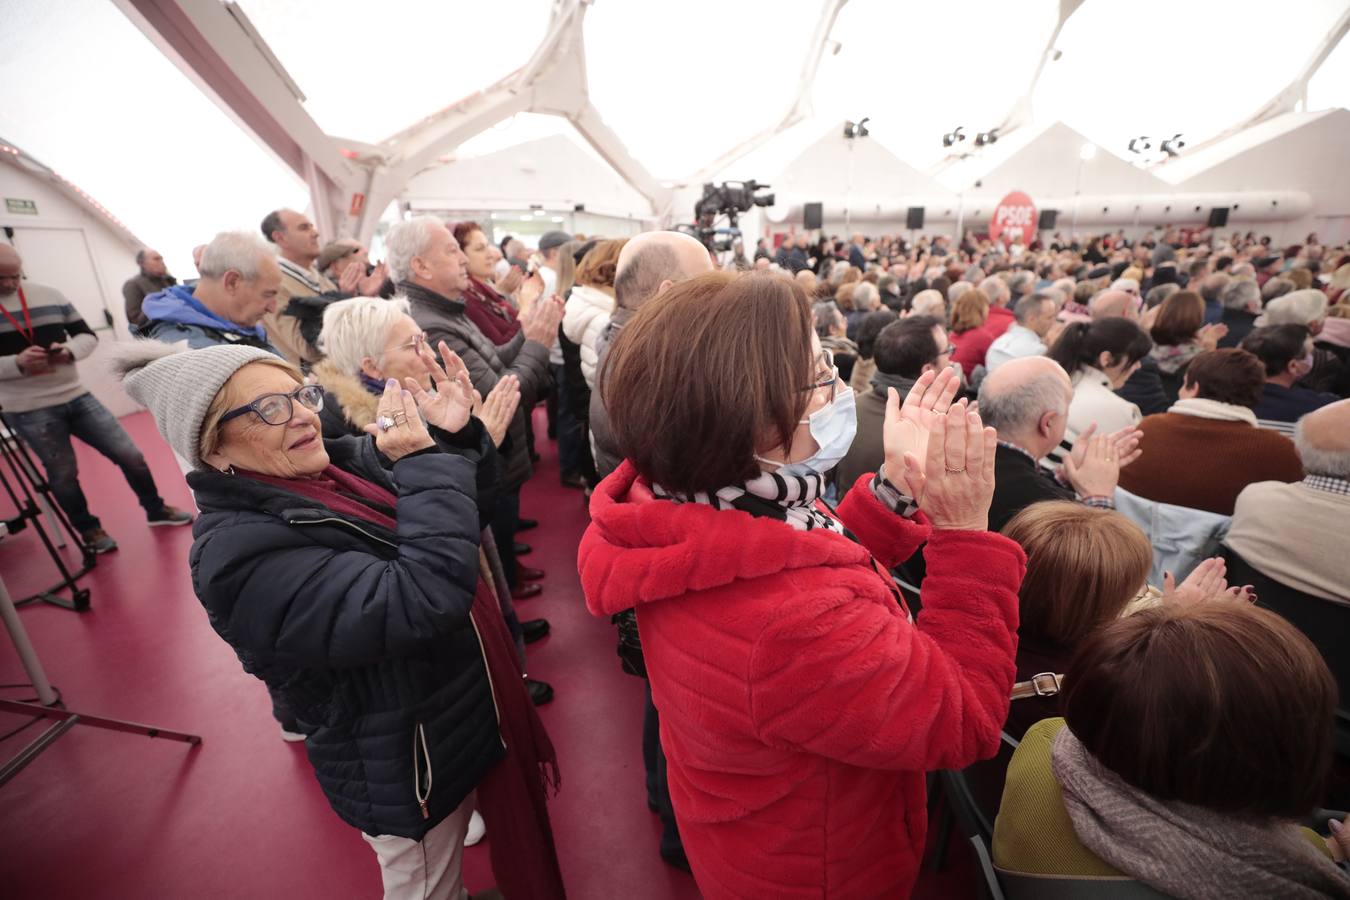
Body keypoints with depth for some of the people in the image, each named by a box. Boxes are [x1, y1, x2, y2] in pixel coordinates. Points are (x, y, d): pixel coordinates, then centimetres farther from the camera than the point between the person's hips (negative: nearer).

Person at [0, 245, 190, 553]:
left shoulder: (49, 295, 4)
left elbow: (88, 335, 7)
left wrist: (69, 349, -13)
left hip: (77, 396, 3)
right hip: (28, 411, -2)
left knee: (130, 455, 4)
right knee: (63, 474, 7)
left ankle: (155, 509, 23)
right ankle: (88, 530, 26)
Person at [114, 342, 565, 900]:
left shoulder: (336, 465, -5)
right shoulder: (241, 555, -29)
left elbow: (453, 524, 2)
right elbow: (424, 602, -40)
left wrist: (449, 436, -16)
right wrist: (427, 460, -32)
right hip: (410, 772, -7)